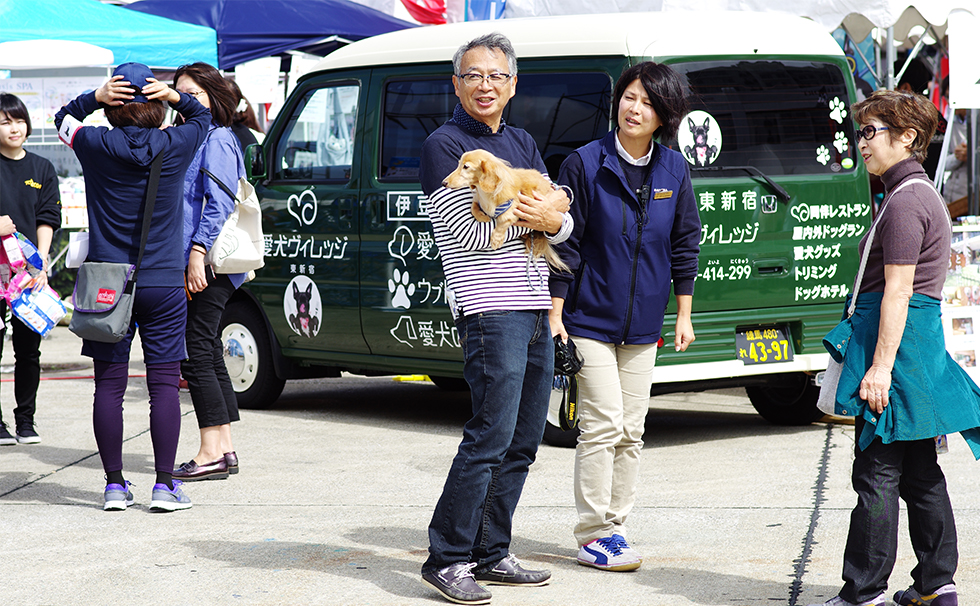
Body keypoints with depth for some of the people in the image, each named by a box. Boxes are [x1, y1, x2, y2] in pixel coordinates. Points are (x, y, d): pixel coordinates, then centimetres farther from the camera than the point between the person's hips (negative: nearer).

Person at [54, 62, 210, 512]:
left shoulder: (97, 145, -4)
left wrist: (96, 97, 1)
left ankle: (115, 484, 7)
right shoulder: (176, 145, -3)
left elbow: (63, 119, 17)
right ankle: (165, 485, -1)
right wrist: (172, 95, 2)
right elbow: (202, 117, 19)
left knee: (109, 386, 5)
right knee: (163, 384, 1)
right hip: (163, 285, 0)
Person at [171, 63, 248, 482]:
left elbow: (220, 203, -18)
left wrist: (198, 252, -23)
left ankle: (211, 453, -7)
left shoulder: (217, 140, -9)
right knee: (208, 354, 11)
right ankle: (224, 449, 15)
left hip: (208, 265, -10)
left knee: (196, 354, -9)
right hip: (200, 266, 10)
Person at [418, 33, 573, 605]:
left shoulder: (523, 143, 18)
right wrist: (533, 214, -8)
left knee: (523, 443, 9)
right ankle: (446, 559, -7)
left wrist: (553, 221, -10)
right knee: (491, 437, -12)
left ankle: (491, 553, 16)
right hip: (490, 308, -8)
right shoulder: (444, 145, -4)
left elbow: (562, 219, 14)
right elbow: (466, 232, -14)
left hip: (535, 309, 8)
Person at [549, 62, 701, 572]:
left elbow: (685, 244, 11)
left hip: (642, 325, 5)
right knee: (603, 425, -8)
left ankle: (614, 526, 17)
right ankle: (594, 535, -1)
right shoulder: (585, 164, -8)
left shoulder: (674, 171, 3)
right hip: (589, 319, -4)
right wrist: (554, 314, -9)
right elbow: (564, 243, -7)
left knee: (631, 431, 8)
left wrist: (683, 315, 10)